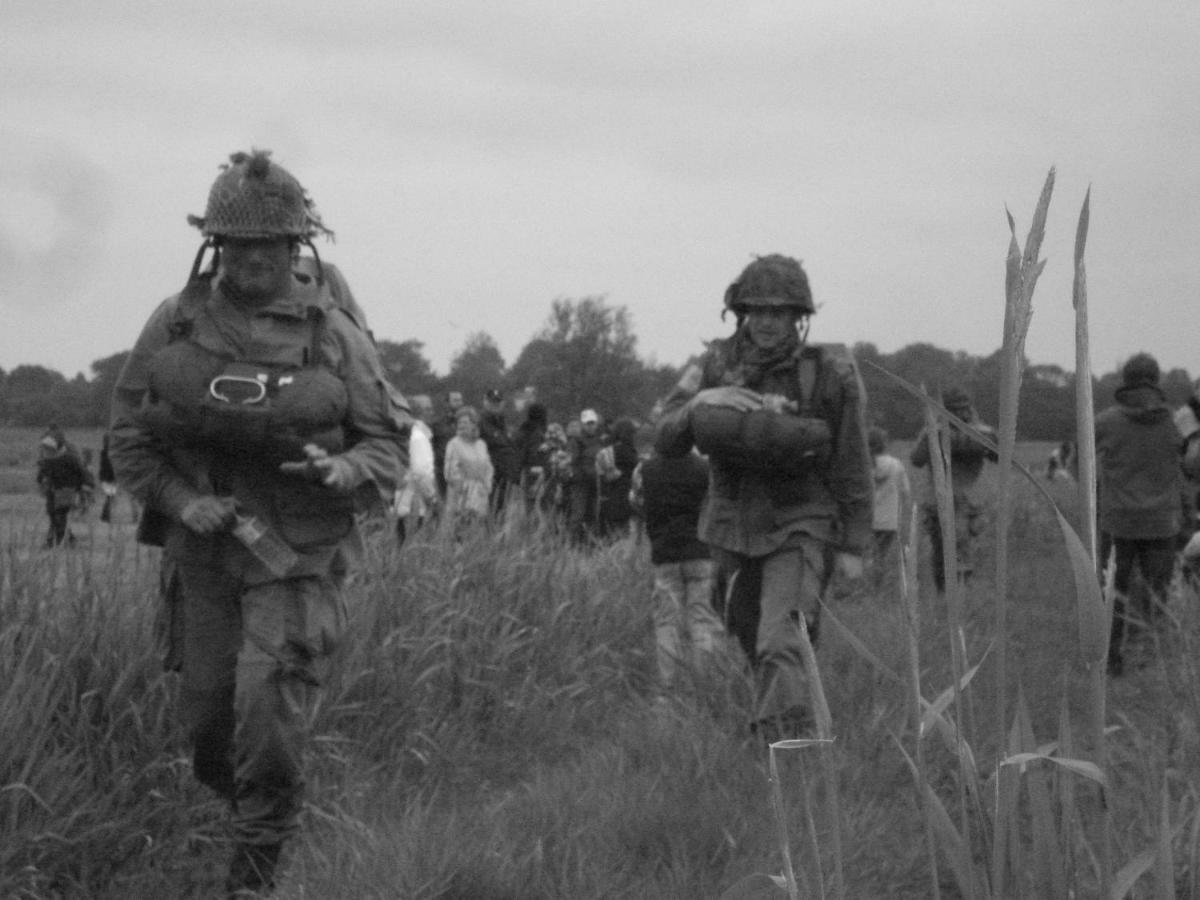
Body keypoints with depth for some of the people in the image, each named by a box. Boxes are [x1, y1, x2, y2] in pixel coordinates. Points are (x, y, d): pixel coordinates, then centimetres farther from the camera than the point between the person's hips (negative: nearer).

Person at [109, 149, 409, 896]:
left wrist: (346, 470, -22)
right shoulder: (173, 327, -1)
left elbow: (388, 442, 0)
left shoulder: (335, 335, -5)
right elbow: (129, 436, 6)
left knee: (268, 714, -15)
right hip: (205, 551, 3)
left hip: (299, 558, -3)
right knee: (210, 720, 9)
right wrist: (181, 500, -10)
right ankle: (255, 808, 39)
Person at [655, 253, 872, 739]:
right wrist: (700, 403, -30)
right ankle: (806, 730, 44)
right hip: (734, 529, 5)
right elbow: (666, 439, -10)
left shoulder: (830, 373, -13)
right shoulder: (717, 364, -5)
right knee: (755, 644, 20)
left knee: (782, 647, -21)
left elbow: (853, 465, -6)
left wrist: (854, 547, -5)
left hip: (801, 529, -5)